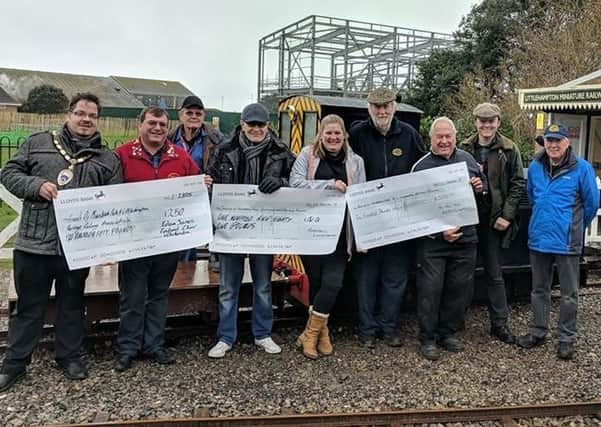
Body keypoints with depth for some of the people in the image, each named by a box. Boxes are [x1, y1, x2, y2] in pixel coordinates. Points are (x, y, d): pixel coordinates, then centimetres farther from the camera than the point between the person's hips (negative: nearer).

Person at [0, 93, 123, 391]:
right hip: (34, 242, 0)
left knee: (72, 304, 15)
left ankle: (69, 356, 32)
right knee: (28, 305, 11)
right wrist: (36, 185, -12)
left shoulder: (108, 160, 6)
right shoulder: (38, 143, 7)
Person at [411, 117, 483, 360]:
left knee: (459, 288, 12)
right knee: (430, 290, 0)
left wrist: (480, 188, 0)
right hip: (433, 241, -4)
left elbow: (482, 185, 25)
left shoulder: (467, 159, 10)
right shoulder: (421, 167, -5)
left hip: (466, 239, 5)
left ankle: (448, 333, 28)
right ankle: (427, 339, 13)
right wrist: (439, 232, -15)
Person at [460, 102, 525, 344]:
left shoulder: (509, 150, 1)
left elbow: (518, 184, 0)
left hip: (493, 220, -1)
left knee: (495, 274, 6)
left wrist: (507, 215, -8)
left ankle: (500, 324, 15)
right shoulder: (464, 149, 5)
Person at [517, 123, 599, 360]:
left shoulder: (581, 168, -9)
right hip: (539, 239, 4)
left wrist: (576, 228, 9)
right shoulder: (535, 167, 4)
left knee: (569, 293, 7)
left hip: (567, 242, -4)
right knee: (539, 290, 15)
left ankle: (566, 338, 19)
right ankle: (537, 332, 28)